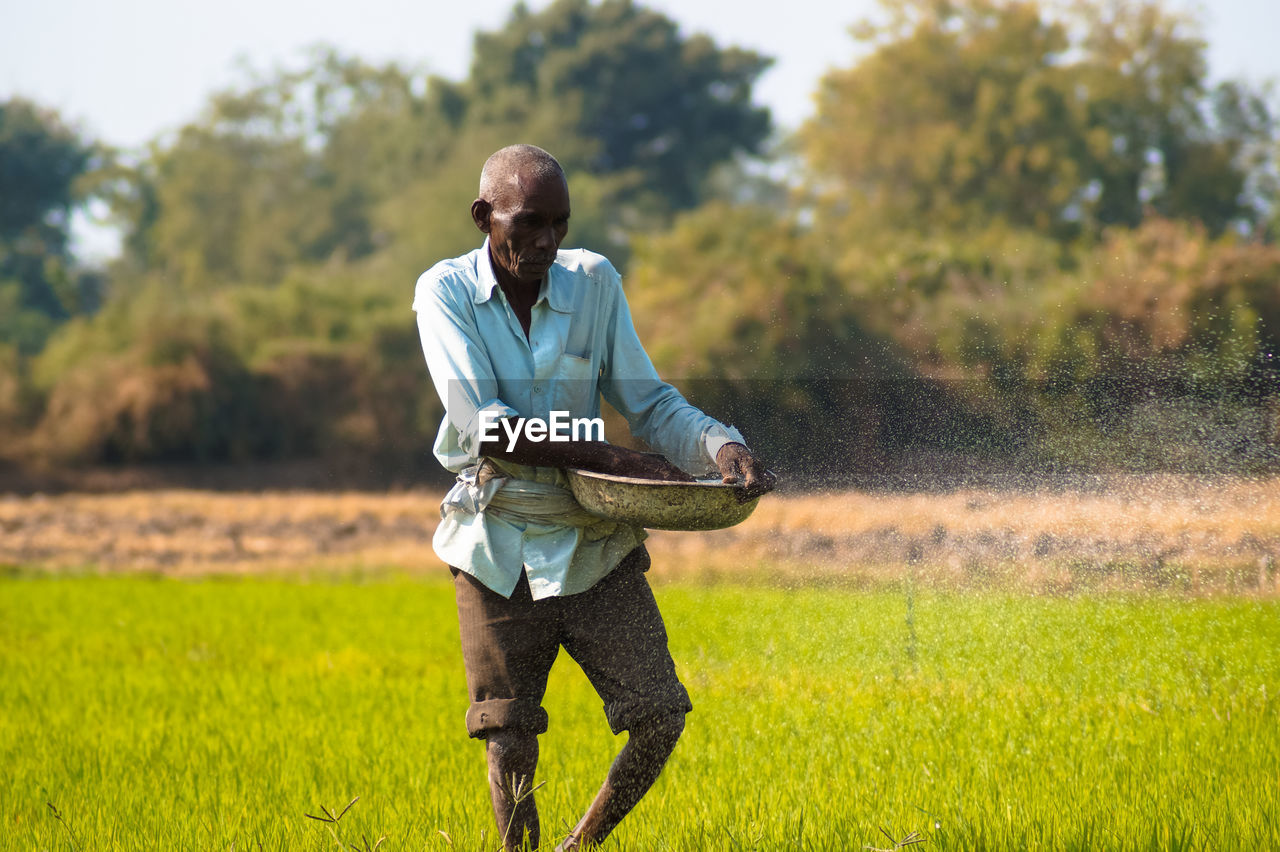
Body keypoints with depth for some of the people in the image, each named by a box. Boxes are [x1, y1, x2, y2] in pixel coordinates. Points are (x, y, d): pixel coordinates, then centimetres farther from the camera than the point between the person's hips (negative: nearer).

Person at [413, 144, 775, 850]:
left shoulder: (593, 283, 2)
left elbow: (647, 400, 5)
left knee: (659, 718, -5)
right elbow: (484, 426, -16)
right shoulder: (445, 292, -5)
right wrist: (618, 461, -21)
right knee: (509, 743, -1)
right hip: (498, 550, -2)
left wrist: (720, 446, -17)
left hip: (593, 545, 2)